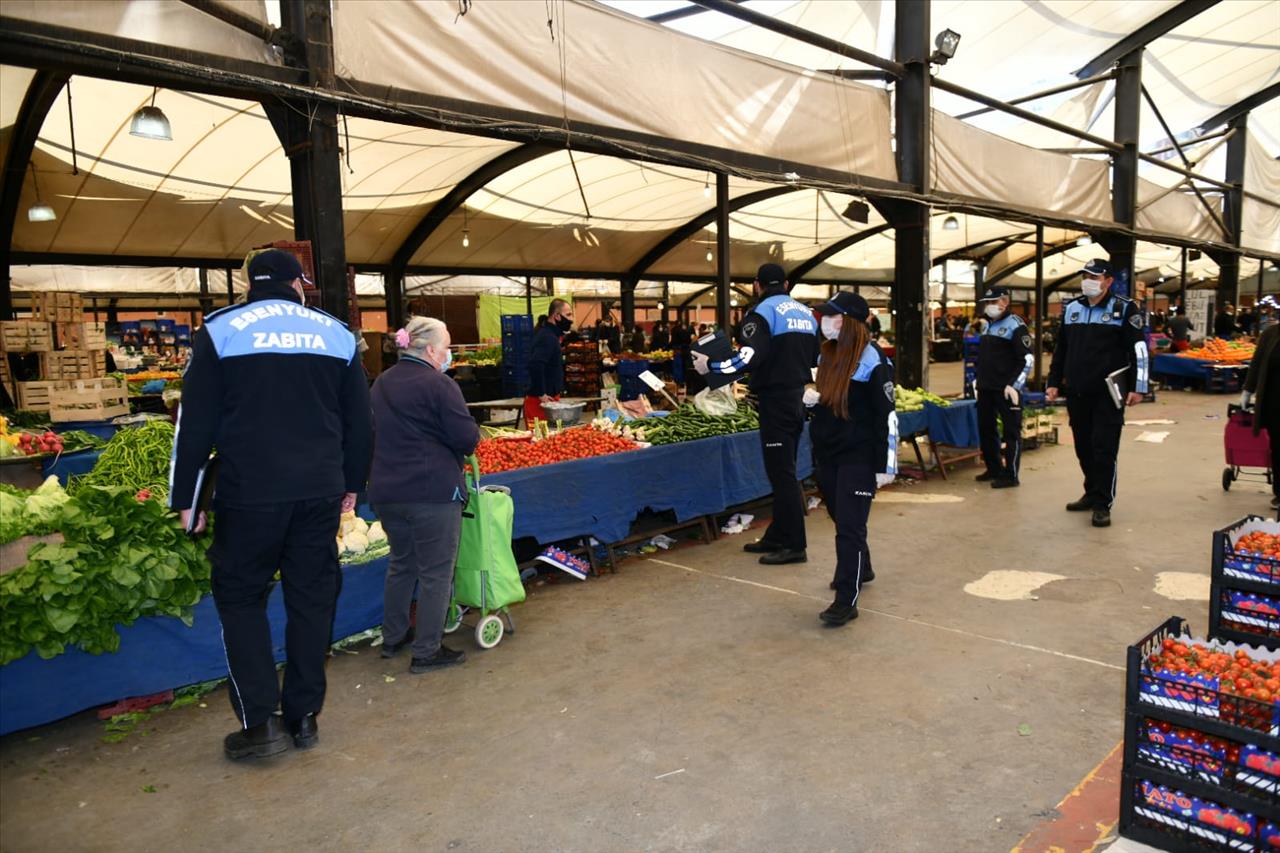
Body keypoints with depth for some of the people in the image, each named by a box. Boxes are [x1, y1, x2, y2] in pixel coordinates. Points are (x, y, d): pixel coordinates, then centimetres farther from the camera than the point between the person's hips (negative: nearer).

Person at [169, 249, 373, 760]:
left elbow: (195, 423, -2)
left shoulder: (221, 330, 0)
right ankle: (303, 716, 19)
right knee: (311, 598, 11)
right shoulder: (336, 332, 7)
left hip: (249, 493, -2)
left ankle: (259, 723, 7)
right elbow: (359, 420, 10)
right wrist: (351, 484, 19)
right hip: (321, 491, 3)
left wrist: (185, 498, 5)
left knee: (240, 597, 11)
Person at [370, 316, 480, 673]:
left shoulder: (381, 383, 11)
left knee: (401, 563, 23)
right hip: (433, 492, -8)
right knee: (436, 572, 3)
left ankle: (393, 638, 34)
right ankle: (426, 652, 10)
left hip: (386, 491, 8)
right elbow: (467, 439, -15)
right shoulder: (438, 385, -13)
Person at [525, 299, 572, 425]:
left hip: (549, 399, 10)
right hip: (541, 401, -10)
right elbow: (535, 365, -28)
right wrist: (541, 394, -22)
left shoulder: (550, 335, 16)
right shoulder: (547, 338, -16)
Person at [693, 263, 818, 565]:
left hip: (776, 400, -8)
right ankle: (777, 536, 22)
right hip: (798, 398, 8)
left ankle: (794, 545, 0)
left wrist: (710, 365, -13)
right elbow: (815, 357, 20)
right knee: (784, 470, 14)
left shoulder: (763, 311, -11)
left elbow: (748, 358, -23)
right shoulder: (806, 312, 14)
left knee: (781, 473, -4)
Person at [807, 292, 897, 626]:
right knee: (840, 519, 19)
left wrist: (885, 466, -16)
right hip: (827, 452, 7)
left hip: (859, 456, -7)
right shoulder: (827, 353, 8)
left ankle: (847, 601, 1)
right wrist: (811, 397, -2)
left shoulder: (872, 358, -14)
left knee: (850, 526, -5)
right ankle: (859, 569, 42)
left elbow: (886, 415, -15)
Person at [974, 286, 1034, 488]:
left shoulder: (1014, 325, -9)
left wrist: (1014, 385, -19)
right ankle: (994, 469, 26)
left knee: (1011, 432, -2)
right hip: (986, 389, 9)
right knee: (986, 429, 14)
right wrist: (980, 381, 19)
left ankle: (1010, 475, 1)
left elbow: (1028, 358, -14)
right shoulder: (989, 326, 17)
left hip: (1007, 390, -9)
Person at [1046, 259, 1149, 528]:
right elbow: (1060, 349, 17)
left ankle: (1102, 504, 2)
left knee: (1104, 448, -4)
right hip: (1077, 392, 5)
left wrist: (1137, 387, -11)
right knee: (1083, 447, 12)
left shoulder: (1124, 309, -3)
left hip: (1108, 393, -5)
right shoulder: (1071, 309, 11)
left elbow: (1139, 350, -6)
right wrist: (1054, 382, 15)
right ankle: (1092, 493, 27)